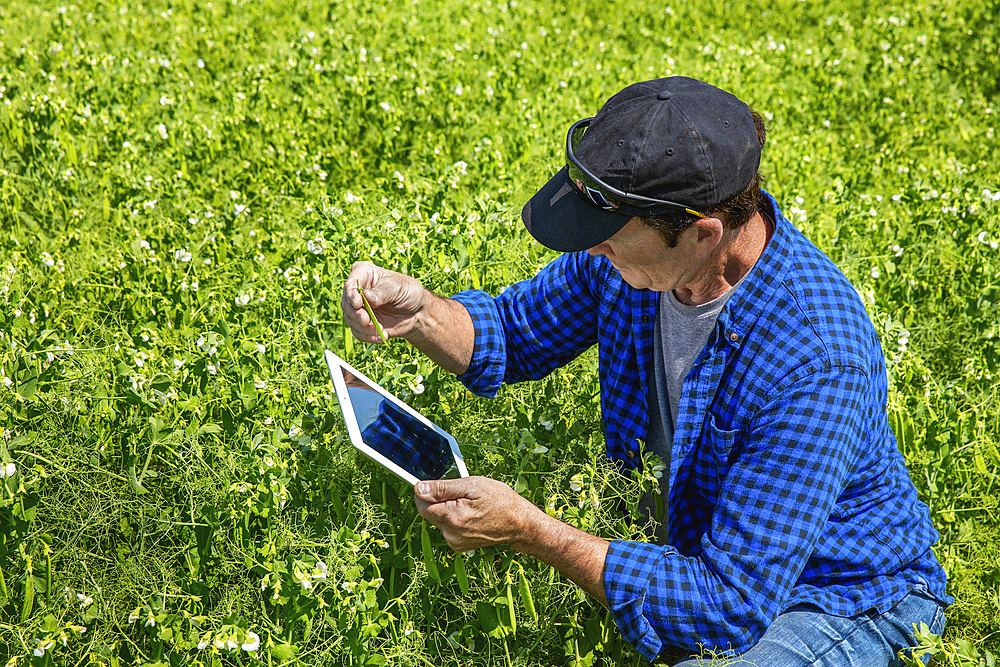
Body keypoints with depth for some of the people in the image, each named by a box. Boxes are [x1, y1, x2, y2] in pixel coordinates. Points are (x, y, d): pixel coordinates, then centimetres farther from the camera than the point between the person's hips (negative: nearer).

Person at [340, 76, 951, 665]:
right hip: (699, 548, 6)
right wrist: (418, 311, -18)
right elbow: (515, 336, 4)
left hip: (844, 604, -6)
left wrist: (524, 528, -33)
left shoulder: (816, 362, -35)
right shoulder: (633, 249, -14)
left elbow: (732, 607, -33)